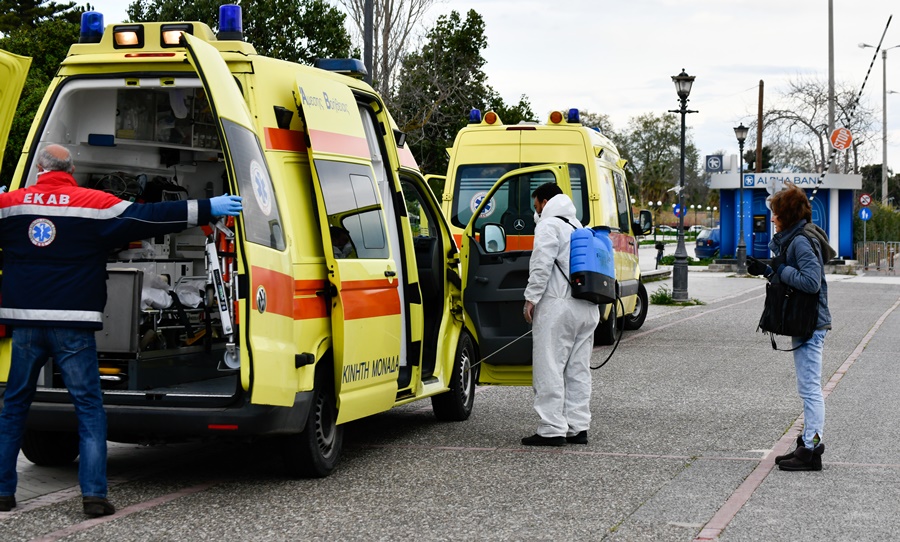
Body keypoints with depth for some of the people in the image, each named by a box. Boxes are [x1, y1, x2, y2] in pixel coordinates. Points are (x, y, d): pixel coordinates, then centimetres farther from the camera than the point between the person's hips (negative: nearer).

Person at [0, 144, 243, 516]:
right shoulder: (94, 203, -3)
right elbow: (148, 217, -7)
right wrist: (206, 210, -5)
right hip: (72, 326, -2)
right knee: (89, 408, 4)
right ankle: (93, 494, -4)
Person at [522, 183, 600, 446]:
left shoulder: (549, 225, -5)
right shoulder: (577, 226, 23)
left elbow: (542, 266, -16)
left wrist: (531, 298, -13)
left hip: (557, 306, -9)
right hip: (587, 307, 9)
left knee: (550, 369, -6)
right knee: (578, 370, 11)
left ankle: (552, 430, -9)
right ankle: (578, 427, 13)